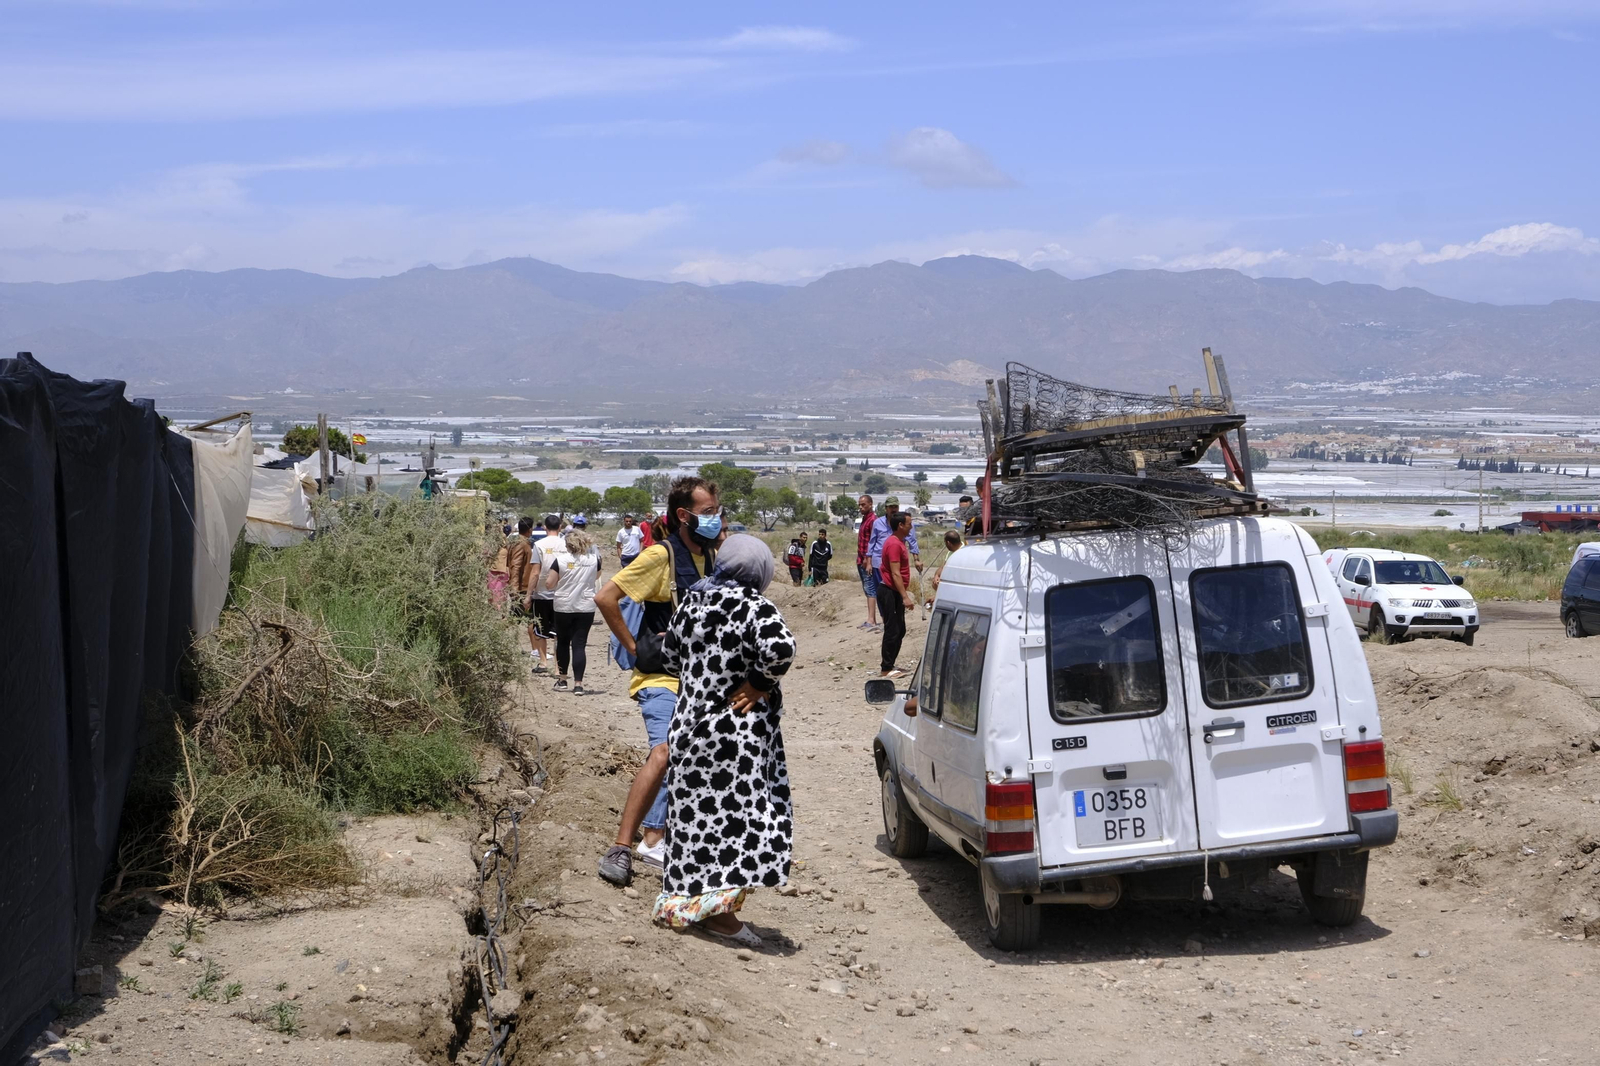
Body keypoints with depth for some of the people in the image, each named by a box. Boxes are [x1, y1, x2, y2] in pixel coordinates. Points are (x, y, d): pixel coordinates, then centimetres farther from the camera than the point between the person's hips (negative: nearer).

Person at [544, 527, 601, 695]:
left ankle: (562, 680, 24)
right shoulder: (594, 558, 0)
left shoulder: (561, 559, -8)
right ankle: (578, 684, -8)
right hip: (586, 607, 1)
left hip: (564, 607, -1)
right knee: (580, 645, 0)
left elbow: (549, 584, -7)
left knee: (563, 643, 17)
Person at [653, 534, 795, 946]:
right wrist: (761, 684, -16)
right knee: (738, 819, 0)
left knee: (698, 816, 15)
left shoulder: (692, 601, 7)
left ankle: (682, 903, 22)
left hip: (690, 723, 7)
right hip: (737, 732, -7)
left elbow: (670, 653, 20)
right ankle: (719, 910, 0)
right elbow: (780, 647, -31)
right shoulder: (752, 606, -14)